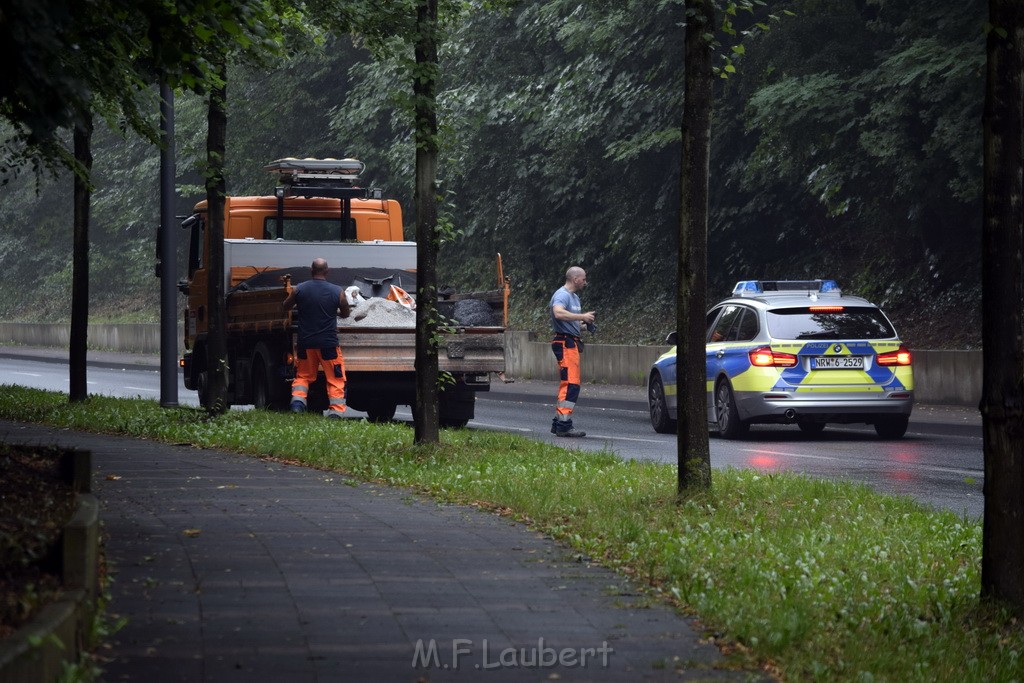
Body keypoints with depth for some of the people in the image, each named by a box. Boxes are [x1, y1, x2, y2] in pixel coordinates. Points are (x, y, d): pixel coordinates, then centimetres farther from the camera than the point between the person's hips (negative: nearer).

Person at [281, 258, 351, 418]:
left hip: (306, 343, 2)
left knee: (303, 376, 17)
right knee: (335, 379, 5)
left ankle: (297, 401, -3)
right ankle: (335, 411, -3)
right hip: (328, 343, -2)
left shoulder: (299, 289, -2)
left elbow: (285, 307, 16)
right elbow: (345, 314, 12)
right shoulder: (337, 292, -5)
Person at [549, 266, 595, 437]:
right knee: (571, 384, -15)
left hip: (571, 344, 11)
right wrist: (582, 317, -27)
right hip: (565, 343, -11)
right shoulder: (562, 295, -12)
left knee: (567, 385, 12)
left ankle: (558, 423, 16)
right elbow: (558, 313, -32)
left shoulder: (574, 296, 21)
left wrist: (584, 321, 12)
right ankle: (564, 425, -18)